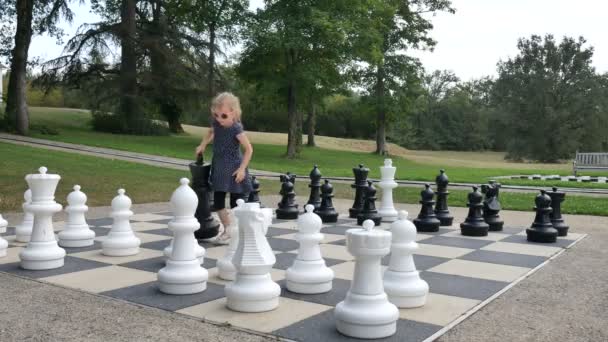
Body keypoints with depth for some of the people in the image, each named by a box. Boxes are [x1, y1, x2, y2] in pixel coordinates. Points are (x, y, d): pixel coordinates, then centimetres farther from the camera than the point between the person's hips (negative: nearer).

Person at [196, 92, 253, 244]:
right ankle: (227, 229, 26)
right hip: (219, 169, 7)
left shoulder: (236, 129, -20)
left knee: (236, 203, 1)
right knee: (218, 201, 10)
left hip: (233, 170, -7)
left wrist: (242, 168, -20)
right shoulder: (216, 124, -2)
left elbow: (249, 149, -17)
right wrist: (202, 145, 13)